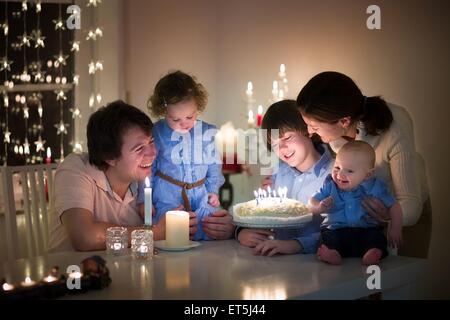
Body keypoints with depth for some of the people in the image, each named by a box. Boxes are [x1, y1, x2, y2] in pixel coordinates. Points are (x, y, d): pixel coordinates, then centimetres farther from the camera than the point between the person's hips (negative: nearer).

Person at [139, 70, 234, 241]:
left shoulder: (208, 133, 3)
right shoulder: (156, 134, -2)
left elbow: (214, 166, 17)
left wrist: (213, 190, 8)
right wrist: (144, 200, 3)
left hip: (201, 196, 2)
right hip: (167, 198, -2)